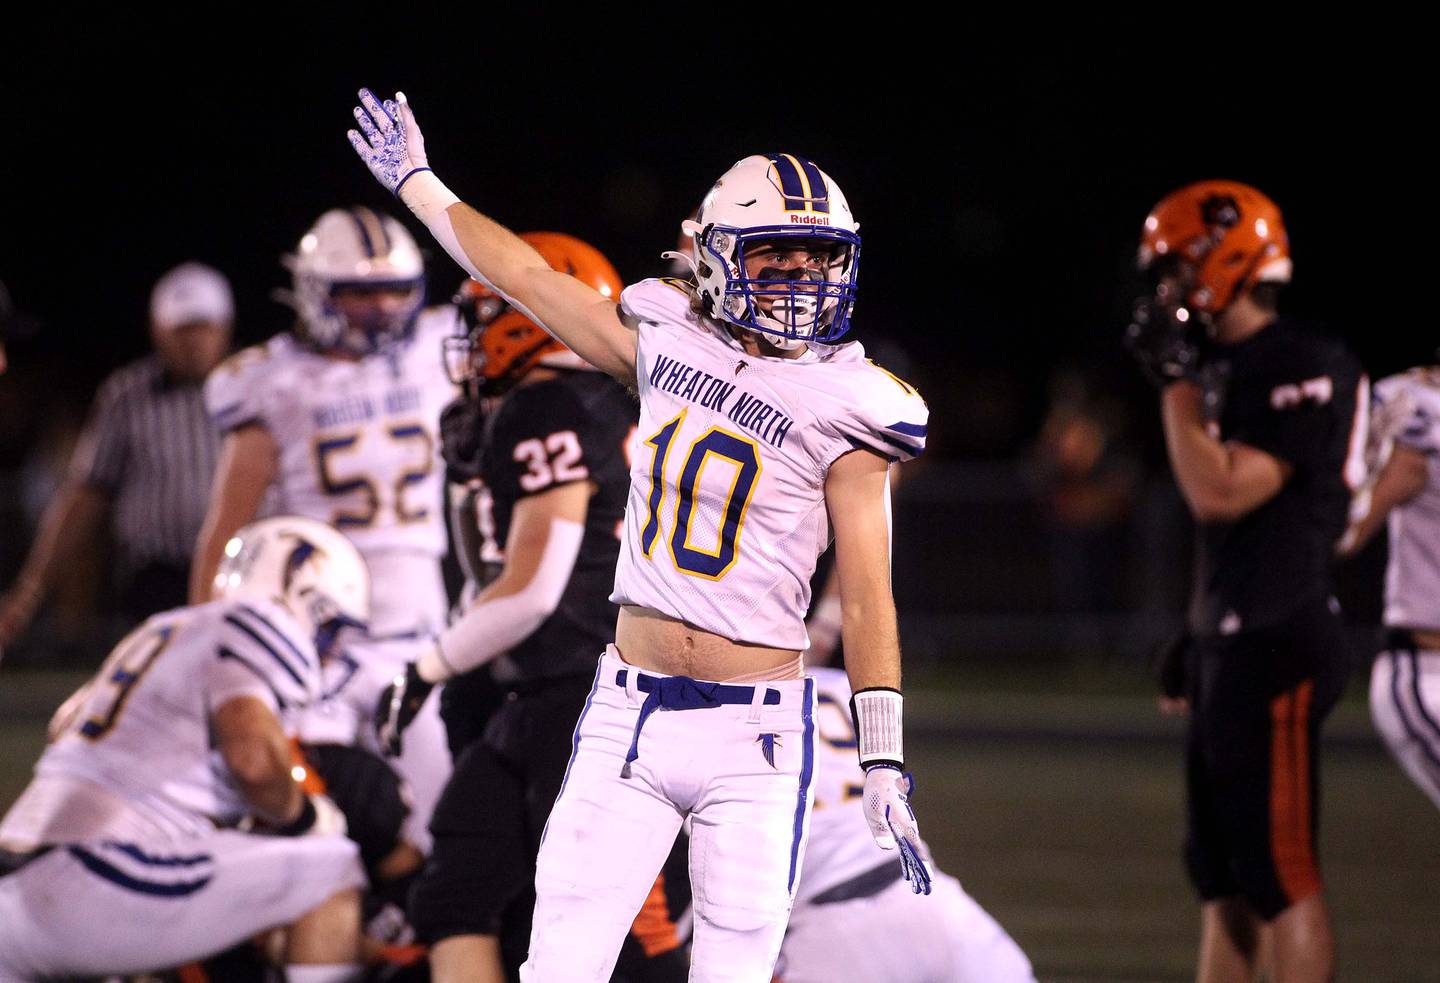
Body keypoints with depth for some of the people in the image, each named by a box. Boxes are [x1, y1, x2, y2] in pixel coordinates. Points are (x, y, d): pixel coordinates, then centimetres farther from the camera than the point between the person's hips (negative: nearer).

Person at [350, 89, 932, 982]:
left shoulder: (843, 415, -3)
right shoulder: (669, 342, 6)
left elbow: (867, 597, -4)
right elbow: (529, 279, 20)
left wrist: (885, 763, -9)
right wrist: (419, 185, 31)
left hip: (756, 737, -3)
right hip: (629, 714, 3)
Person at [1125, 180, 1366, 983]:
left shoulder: (1301, 372, -15)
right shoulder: (1229, 368, 14)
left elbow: (1221, 494, -22)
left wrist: (1176, 384, -15)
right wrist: (1200, 638, 21)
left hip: (1277, 646, -10)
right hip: (1232, 642, 10)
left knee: (1281, 870, -8)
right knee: (1220, 867, 14)